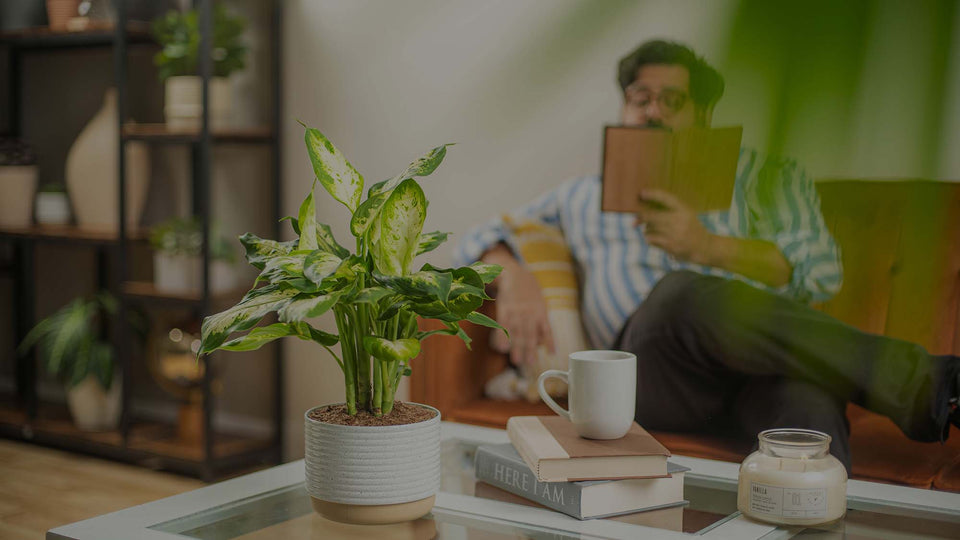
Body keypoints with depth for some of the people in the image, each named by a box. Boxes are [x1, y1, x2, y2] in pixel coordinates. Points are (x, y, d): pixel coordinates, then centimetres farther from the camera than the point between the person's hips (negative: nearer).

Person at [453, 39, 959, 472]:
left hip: (762, 358, 1)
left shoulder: (764, 176, 27)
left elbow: (819, 269, 10)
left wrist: (709, 246, -7)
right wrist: (514, 276, 0)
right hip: (653, 366, -1)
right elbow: (483, 240, 27)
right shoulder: (584, 196, 32)